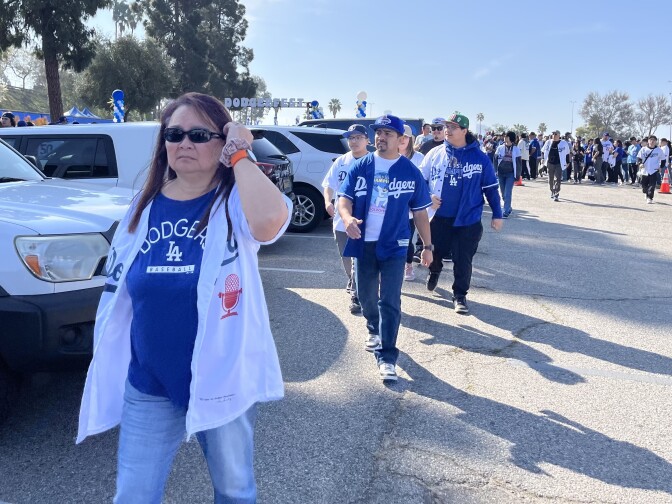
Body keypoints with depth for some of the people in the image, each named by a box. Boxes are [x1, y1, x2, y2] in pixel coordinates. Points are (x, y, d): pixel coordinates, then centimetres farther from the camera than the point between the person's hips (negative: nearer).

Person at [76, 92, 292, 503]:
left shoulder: (235, 201, -11)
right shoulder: (145, 207, 2)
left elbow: (270, 220, -37)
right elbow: (118, 296, 10)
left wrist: (240, 155, -23)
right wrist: (108, 367, 12)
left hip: (224, 380, -3)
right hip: (148, 387, 4)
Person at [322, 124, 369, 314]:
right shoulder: (340, 162, 5)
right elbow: (329, 185, 6)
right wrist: (328, 202, -13)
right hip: (341, 220, 5)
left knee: (359, 260, -6)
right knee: (347, 259, 20)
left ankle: (356, 295, 2)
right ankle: (352, 284, 43)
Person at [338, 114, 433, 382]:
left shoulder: (410, 171, 1)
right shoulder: (360, 166, 3)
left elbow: (420, 212, 6)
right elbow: (345, 196, -3)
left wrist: (427, 246, 6)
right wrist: (347, 217, -26)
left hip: (394, 245, -2)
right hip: (363, 242, 2)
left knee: (390, 302, -6)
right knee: (366, 296, 16)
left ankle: (387, 357, 1)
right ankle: (374, 331, 44)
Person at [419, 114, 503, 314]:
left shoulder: (480, 157, -3)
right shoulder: (435, 153, 1)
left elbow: (491, 188, 3)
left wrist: (497, 214, 3)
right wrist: (427, 196, -9)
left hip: (467, 220, -2)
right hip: (438, 216, 2)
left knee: (463, 261, 3)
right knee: (434, 253, 16)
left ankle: (460, 295, 21)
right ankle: (434, 271, 50)